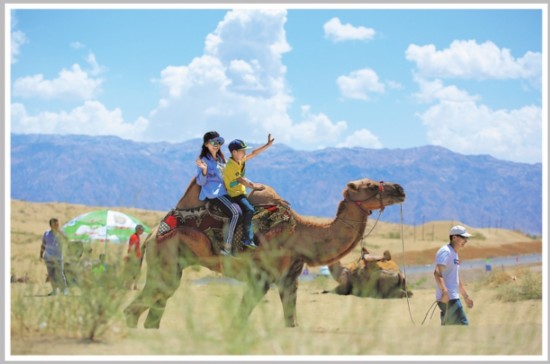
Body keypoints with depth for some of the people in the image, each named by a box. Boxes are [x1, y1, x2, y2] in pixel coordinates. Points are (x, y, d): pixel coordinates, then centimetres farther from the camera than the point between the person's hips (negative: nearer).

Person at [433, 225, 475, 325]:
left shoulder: (454, 253, 21)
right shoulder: (445, 252, -11)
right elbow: (437, 273, -26)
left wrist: (466, 296, 33)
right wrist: (445, 292, -39)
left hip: (453, 297, 10)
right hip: (448, 298, -10)